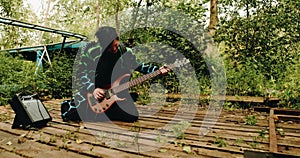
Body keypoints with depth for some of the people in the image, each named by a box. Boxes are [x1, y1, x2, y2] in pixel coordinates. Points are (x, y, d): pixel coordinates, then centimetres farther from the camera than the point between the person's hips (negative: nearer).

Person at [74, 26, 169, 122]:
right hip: (93, 91, -2)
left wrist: (157, 70, -3)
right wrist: (92, 89, -21)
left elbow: (138, 65, 8)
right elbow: (81, 73, -8)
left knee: (132, 116, -9)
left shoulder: (124, 50, -3)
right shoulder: (91, 52, -13)